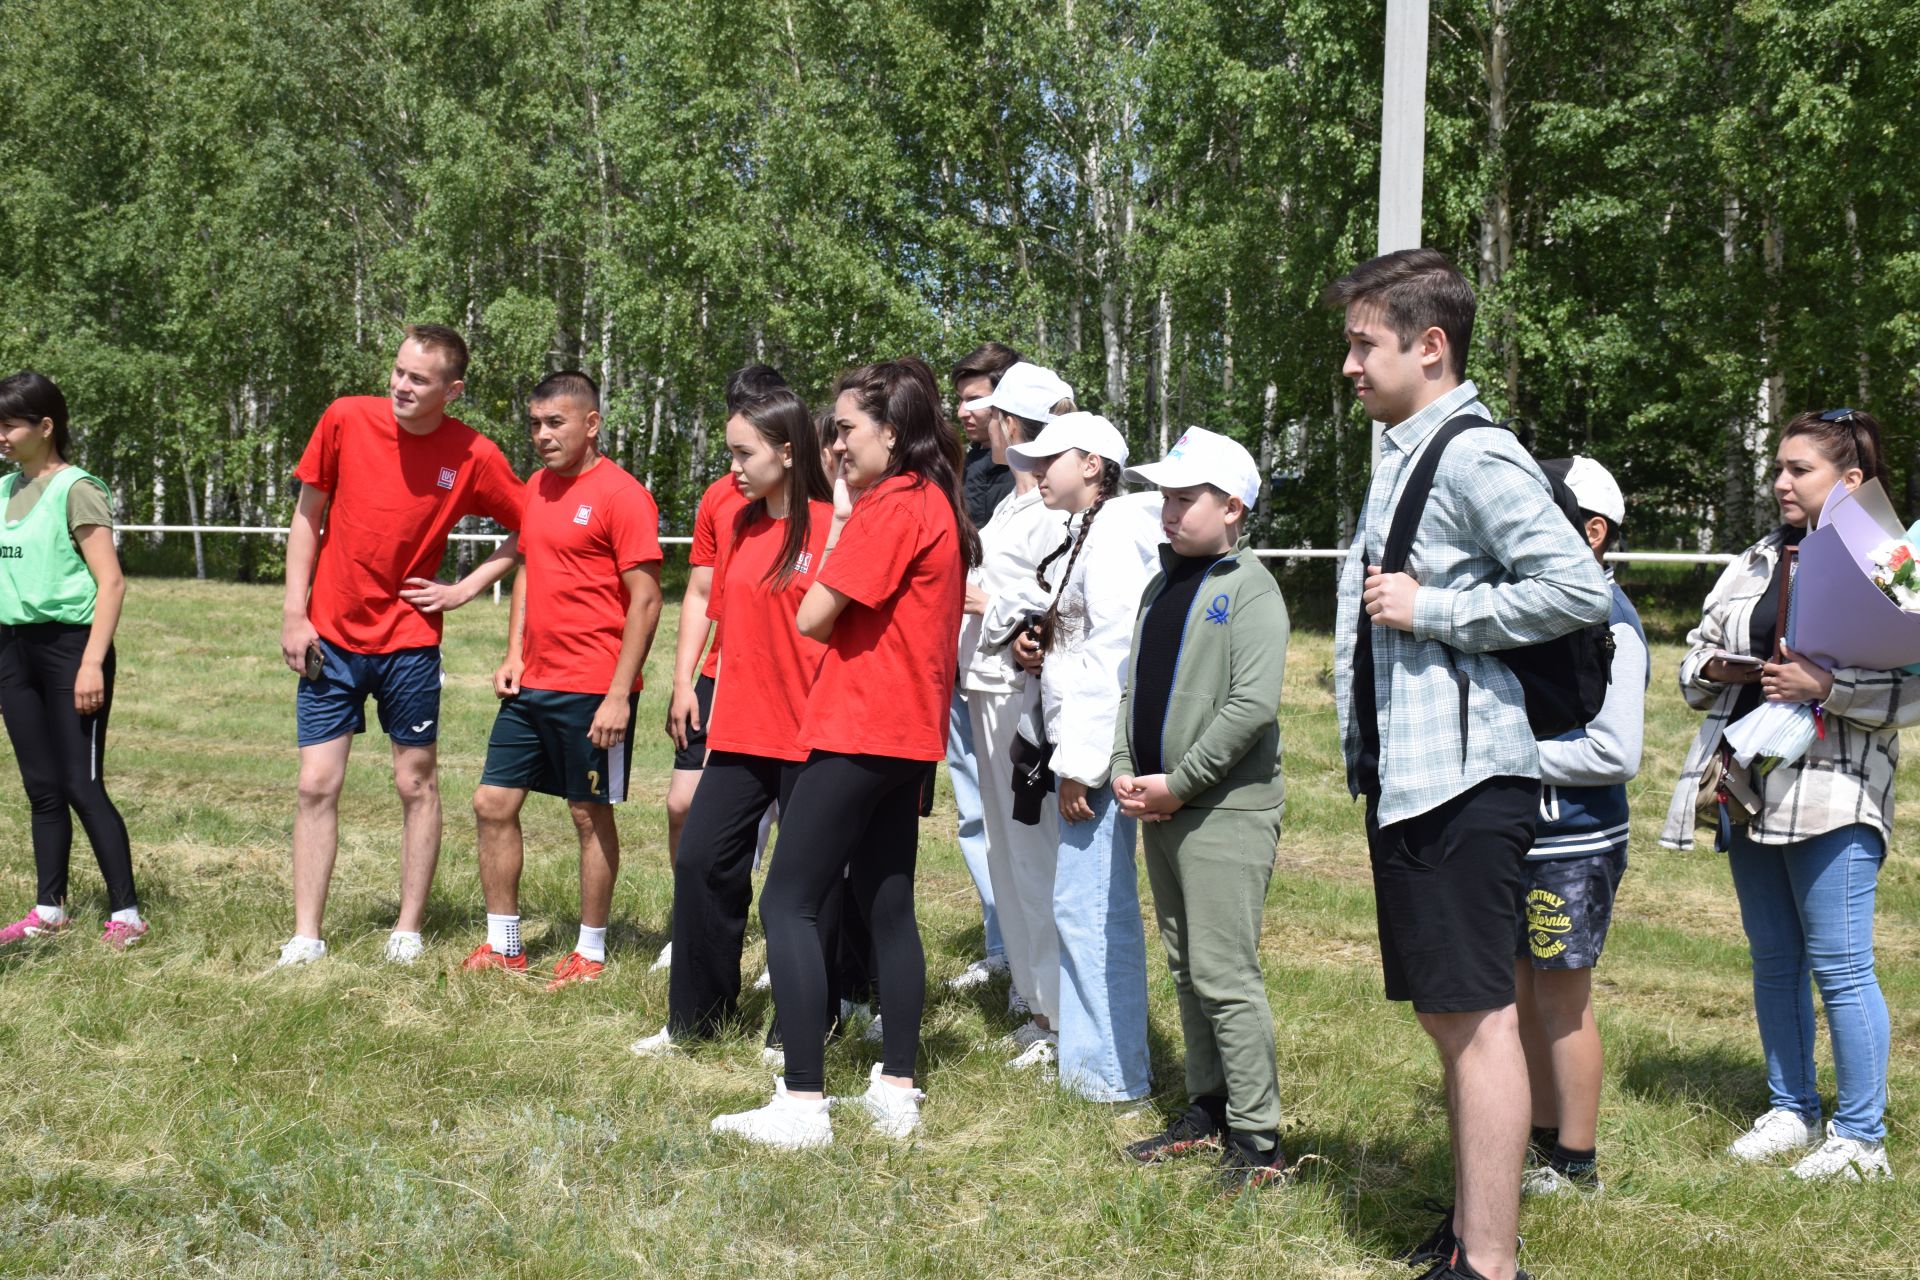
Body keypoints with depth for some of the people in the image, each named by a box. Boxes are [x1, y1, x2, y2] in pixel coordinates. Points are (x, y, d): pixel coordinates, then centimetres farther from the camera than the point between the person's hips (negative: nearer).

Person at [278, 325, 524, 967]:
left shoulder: (474, 456, -8)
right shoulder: (345, 419, -5)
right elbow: (308, 517, 3)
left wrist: (465, 588, -4)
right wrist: (294, 613, -1)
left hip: (409, 642, -1)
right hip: (331, 637, 1)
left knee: (416, 784, 7)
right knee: (317, 786, 1)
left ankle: (408, 931, 19)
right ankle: (306, 937, 9)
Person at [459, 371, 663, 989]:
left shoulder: (621, 494, -12)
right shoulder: (537, 487, 12)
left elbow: (645, 601, -14)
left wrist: (619, 695, -18)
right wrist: (513, 656, 10)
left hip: (592, 690, -8)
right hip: (532, 684, 8)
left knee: (590, 815, 3)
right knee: (493, 804, 8)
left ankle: (591, 952, 16)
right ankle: (504, 945, 20)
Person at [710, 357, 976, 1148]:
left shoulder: (891, 507, -15)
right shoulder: (935, 504, 14)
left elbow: (813, 618, -14)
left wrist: (844, 522, -1)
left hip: (861, 733, -10)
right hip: (908, 734, 10)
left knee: (787, 904, -6)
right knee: (887, 905, 14)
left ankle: (802, 1104, -9)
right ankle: (897, 1091, 17)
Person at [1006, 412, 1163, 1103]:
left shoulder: (1115, 531, -12)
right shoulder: (1083, 534, 19)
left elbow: (1116, 650, -20)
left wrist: (1082, 762, -20)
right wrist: (1040, 644, 6)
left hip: (1101, 746, -10)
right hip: (1079, 744, 10)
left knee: (1088, 904, -7)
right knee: (1082, 900, 15)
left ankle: (1112, 1072, 0)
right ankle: (1084, 1048, 24)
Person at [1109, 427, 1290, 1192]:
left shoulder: (1249, 587, -10)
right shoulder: (1162, 585, 15)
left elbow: (1254, 705, -19)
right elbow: (1134, 685, 17)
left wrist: (1180, 783, -17)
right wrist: (1126, 771, 1)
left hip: (1226, 809, -8)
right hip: (1157, 809, 8)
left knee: (1224, 973, -9)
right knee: (1185, 968, 14)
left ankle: (1257, 1141, -2)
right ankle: (1207, 1109, 25)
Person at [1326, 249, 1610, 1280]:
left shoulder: (1475, 456, -13)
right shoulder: (1402, 454, 17)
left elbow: (1578, 588, -22)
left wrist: (1430, 610, -17)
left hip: (1463, 775, -10)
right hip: (1405, 772, 10)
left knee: (1476, 1016, -5)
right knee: (1443, 1012, 16)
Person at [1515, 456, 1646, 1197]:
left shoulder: (1608, 621, -15)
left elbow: (1617, 753, -20)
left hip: (1575, 843, -8)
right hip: (1522, 836, 8)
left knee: (1562, 997, 1)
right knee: (1523, 992, 14)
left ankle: (1576, 1163, 13)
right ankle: (1543, 1140, 27)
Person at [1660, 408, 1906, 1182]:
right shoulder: (1753, 563, 16)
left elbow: (1908, 686, -15)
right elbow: (1694, 660, 21)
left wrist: (1824, 686, -23)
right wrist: (1716, 668, -1)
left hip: (1832, 795, -7)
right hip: (1749, 790, 7)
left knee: (1839, 965, -5)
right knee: (1773, 960, 14)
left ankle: (1860, 1136, 7)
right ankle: (1791, 1111, 27)